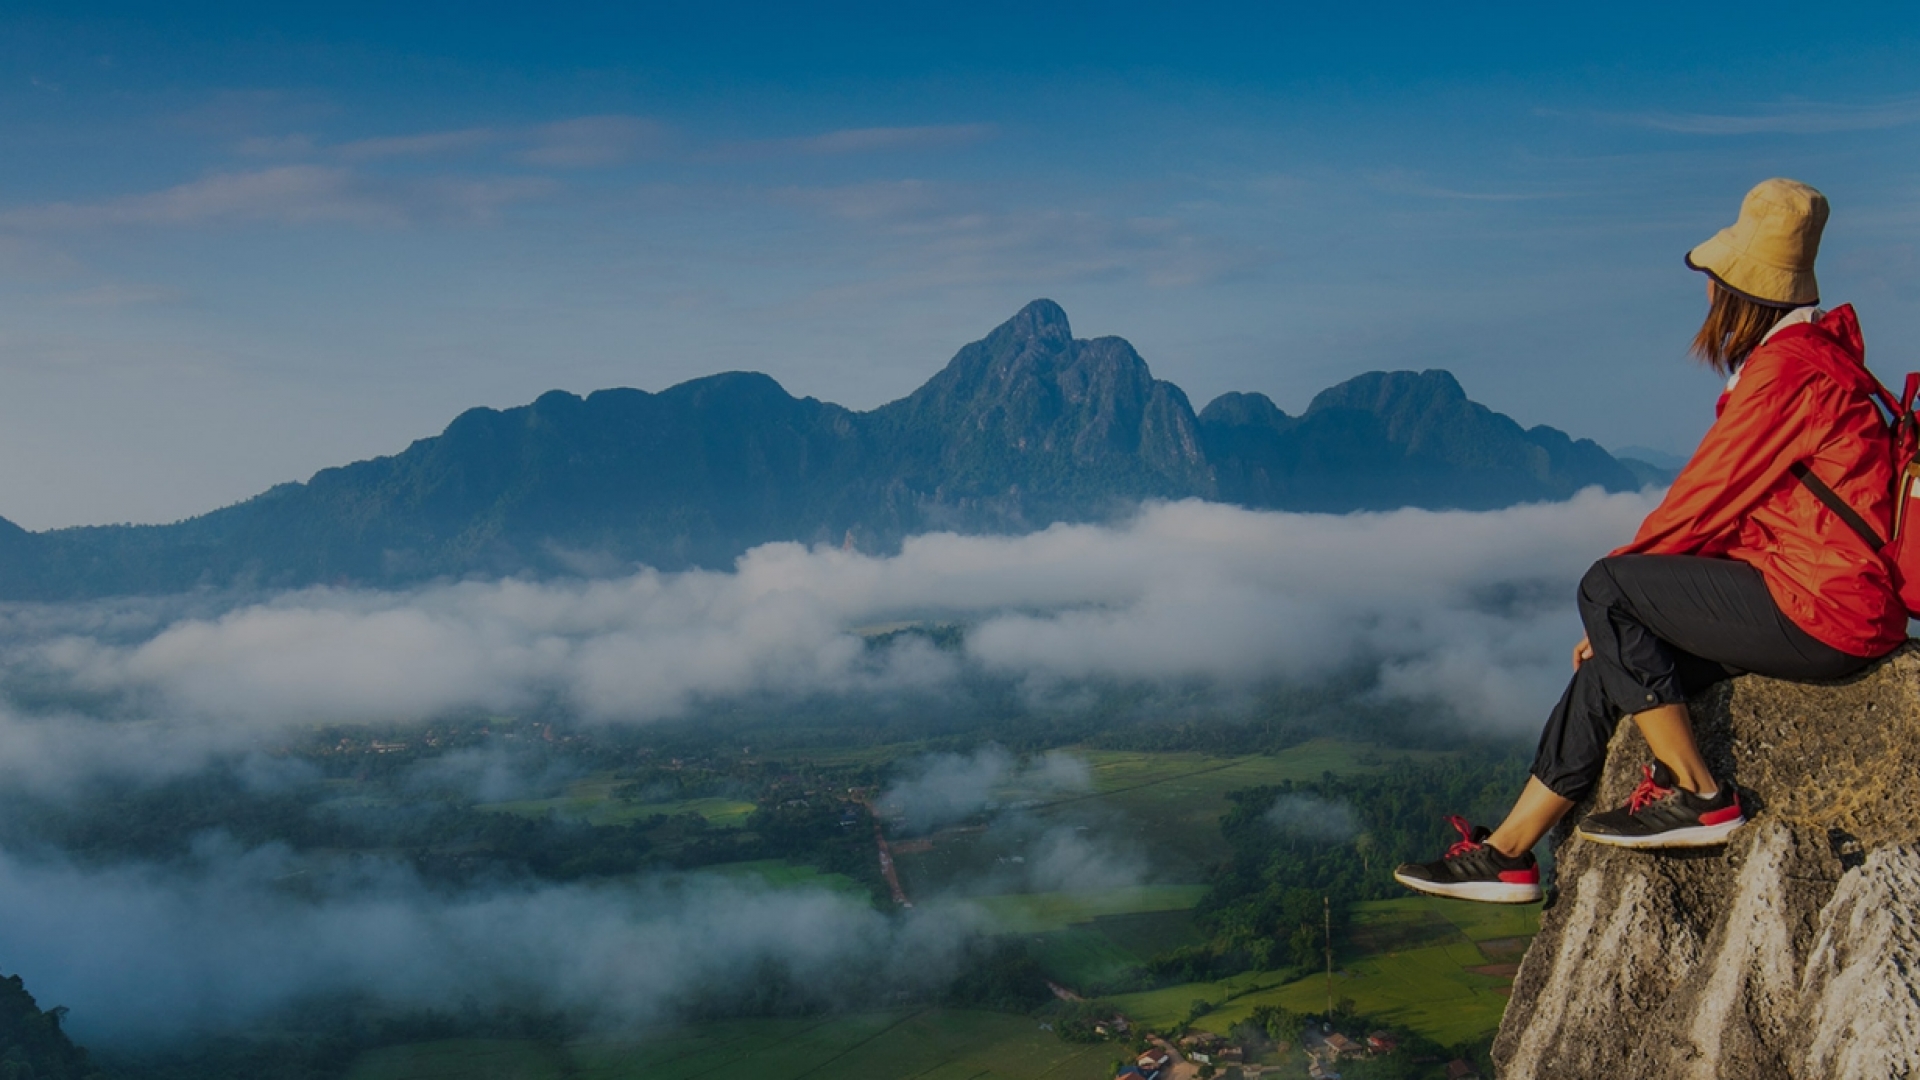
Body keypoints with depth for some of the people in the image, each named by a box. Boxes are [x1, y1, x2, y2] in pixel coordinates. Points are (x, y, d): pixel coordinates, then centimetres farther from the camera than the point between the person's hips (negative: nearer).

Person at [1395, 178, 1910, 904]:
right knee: (1609, 661, 6)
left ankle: (1695, 795, -7)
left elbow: (1707, 498, -15)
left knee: (1607, 589, -14)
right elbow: (1728, 501, 15)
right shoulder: (1803, 354, 16)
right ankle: (1507, 852, 12)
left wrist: (1620, 585, 0)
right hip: (1817, 599, 10)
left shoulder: (1791, 366, -16)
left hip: (1818, 612, -10)